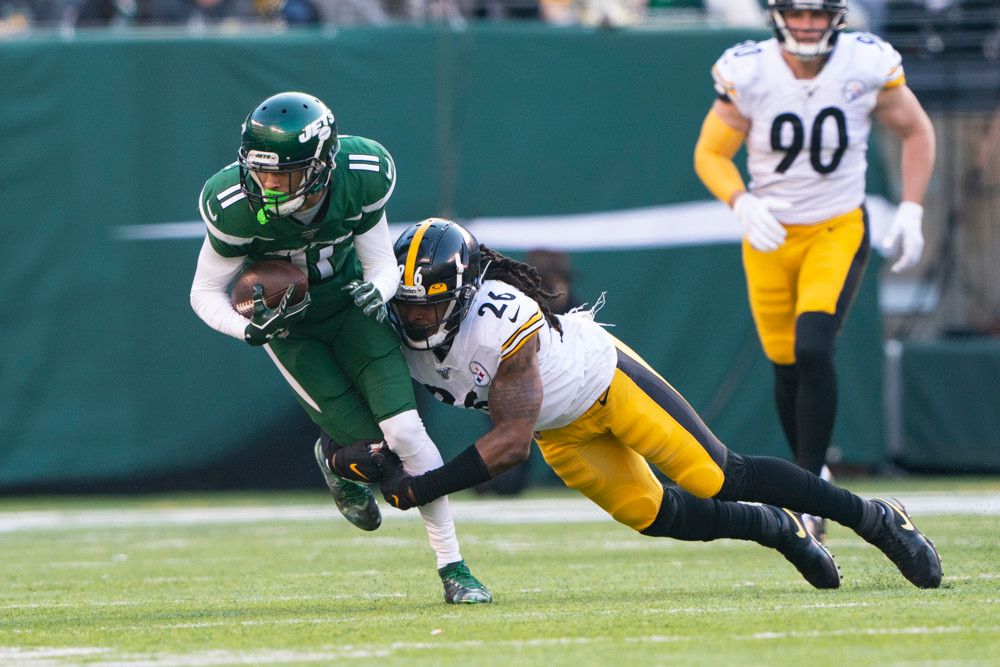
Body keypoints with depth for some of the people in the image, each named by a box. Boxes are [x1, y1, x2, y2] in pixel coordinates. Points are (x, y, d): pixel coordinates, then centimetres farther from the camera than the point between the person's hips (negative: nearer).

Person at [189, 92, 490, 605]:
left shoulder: (361, 176, -26)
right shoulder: (236, 206, -30)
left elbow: (382, 263, -11)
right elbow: (205, 293, -17)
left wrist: (376, 291, -35)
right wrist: (250, 328, -37)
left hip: (349, 307, 2)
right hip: (288, 322, -1)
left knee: (406, 432, -12)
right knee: (368, 439, -11)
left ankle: (452, 568, 0)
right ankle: (334, 457, 29)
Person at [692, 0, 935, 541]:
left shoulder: (867, 66, -12)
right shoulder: (748, 73, -13)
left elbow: (917, 132, 4)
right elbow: (710, 154, -3)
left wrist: (911, 211, -6)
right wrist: (742, 204, -22)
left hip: (839, 230, -2)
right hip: (771, 234, 2)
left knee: (813, 349, -20)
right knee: (786, 365, 7)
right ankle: (807, 469, 32)